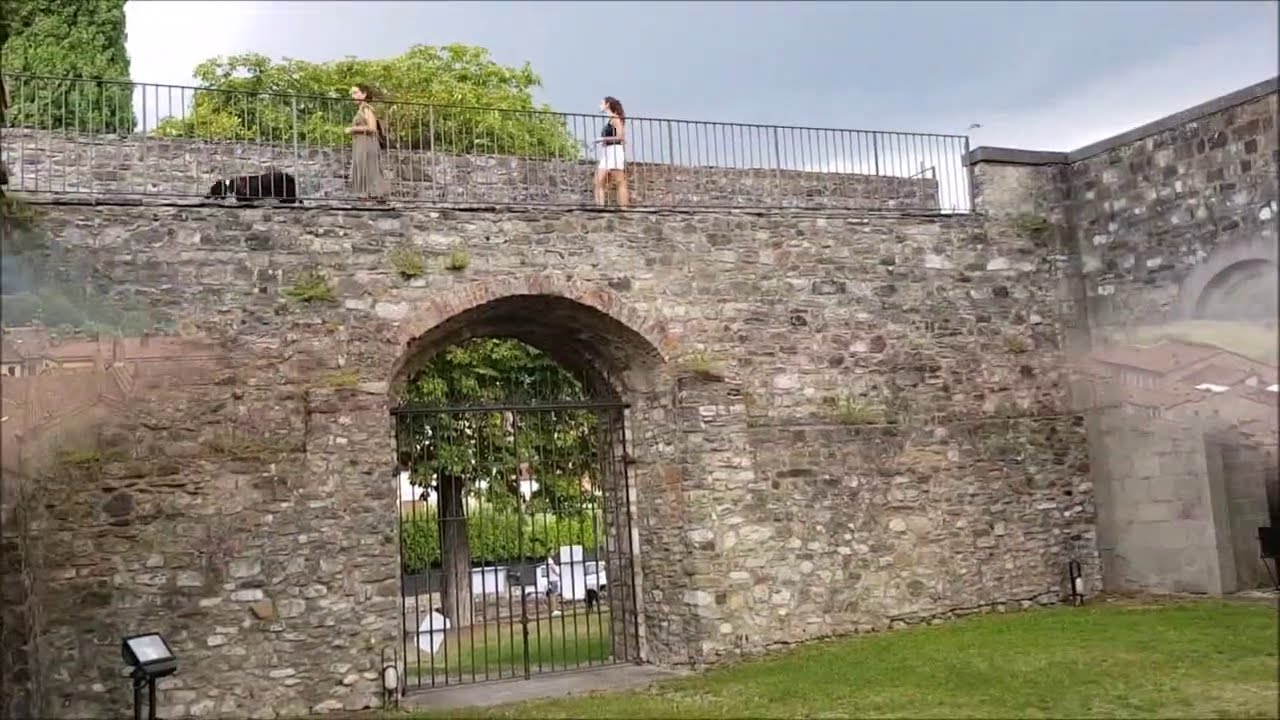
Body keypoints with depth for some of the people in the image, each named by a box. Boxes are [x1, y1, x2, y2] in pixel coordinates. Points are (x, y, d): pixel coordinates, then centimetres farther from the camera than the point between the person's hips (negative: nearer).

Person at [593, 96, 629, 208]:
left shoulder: (615, 118, -3)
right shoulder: (610, 120, 21)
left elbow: (620, 137, -12)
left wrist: (603, 139, -9)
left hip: (615, 152, -9)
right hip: (606, 154, 9)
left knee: (620, 183, -10)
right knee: (598, 183, -2)